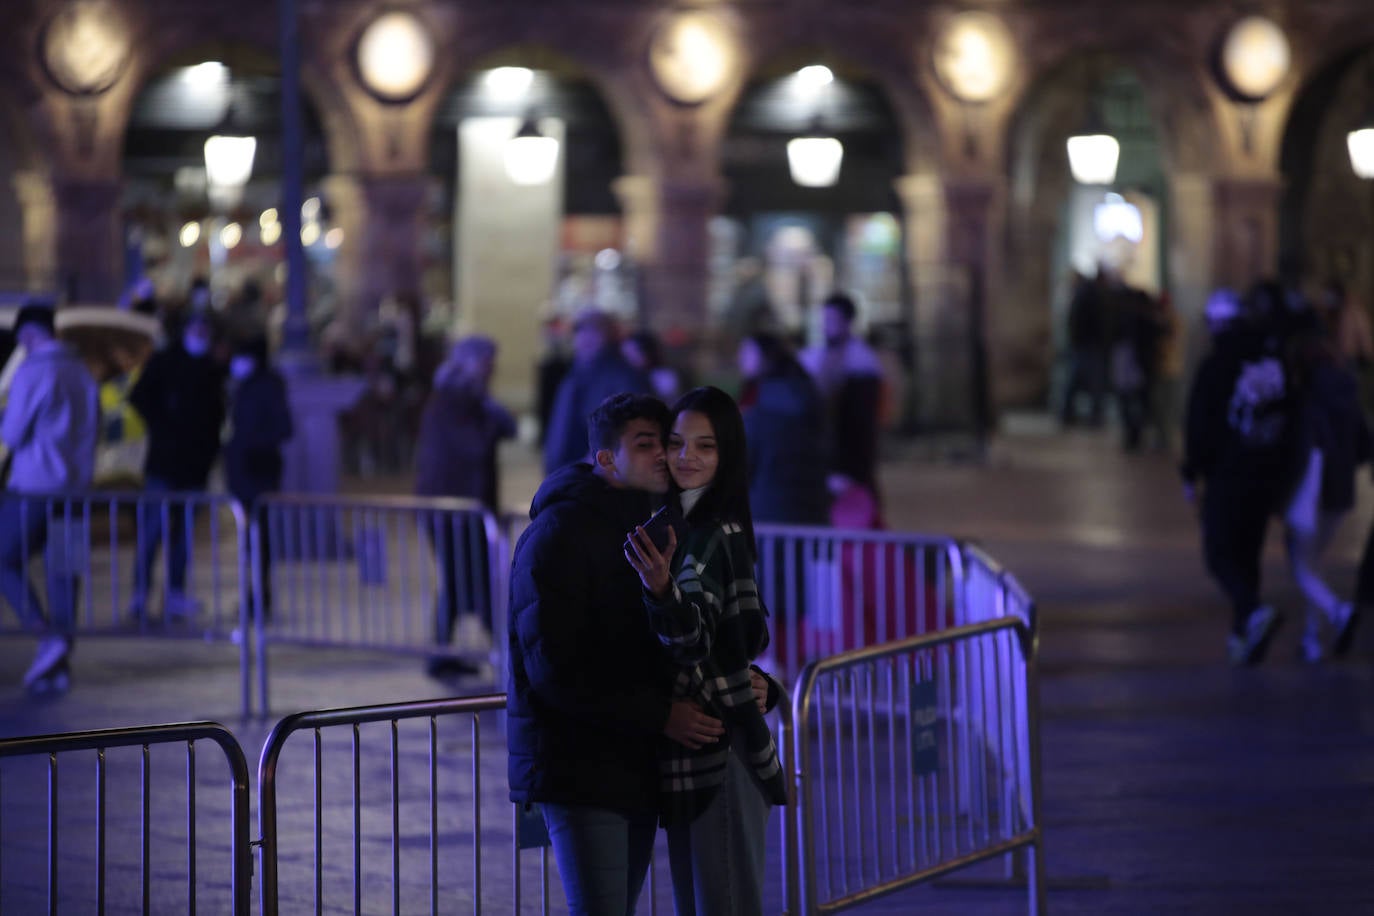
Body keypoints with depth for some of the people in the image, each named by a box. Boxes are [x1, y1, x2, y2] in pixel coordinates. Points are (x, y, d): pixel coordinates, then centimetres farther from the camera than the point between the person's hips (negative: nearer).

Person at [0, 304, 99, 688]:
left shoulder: (33, 372, -11)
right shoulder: (82, 374, 8)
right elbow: (94, 430, 16)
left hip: (34, 487, -6)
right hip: (76, 483, 7)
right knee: (62, 570, 8)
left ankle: (48, 637, -13)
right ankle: (60, 663, 7)